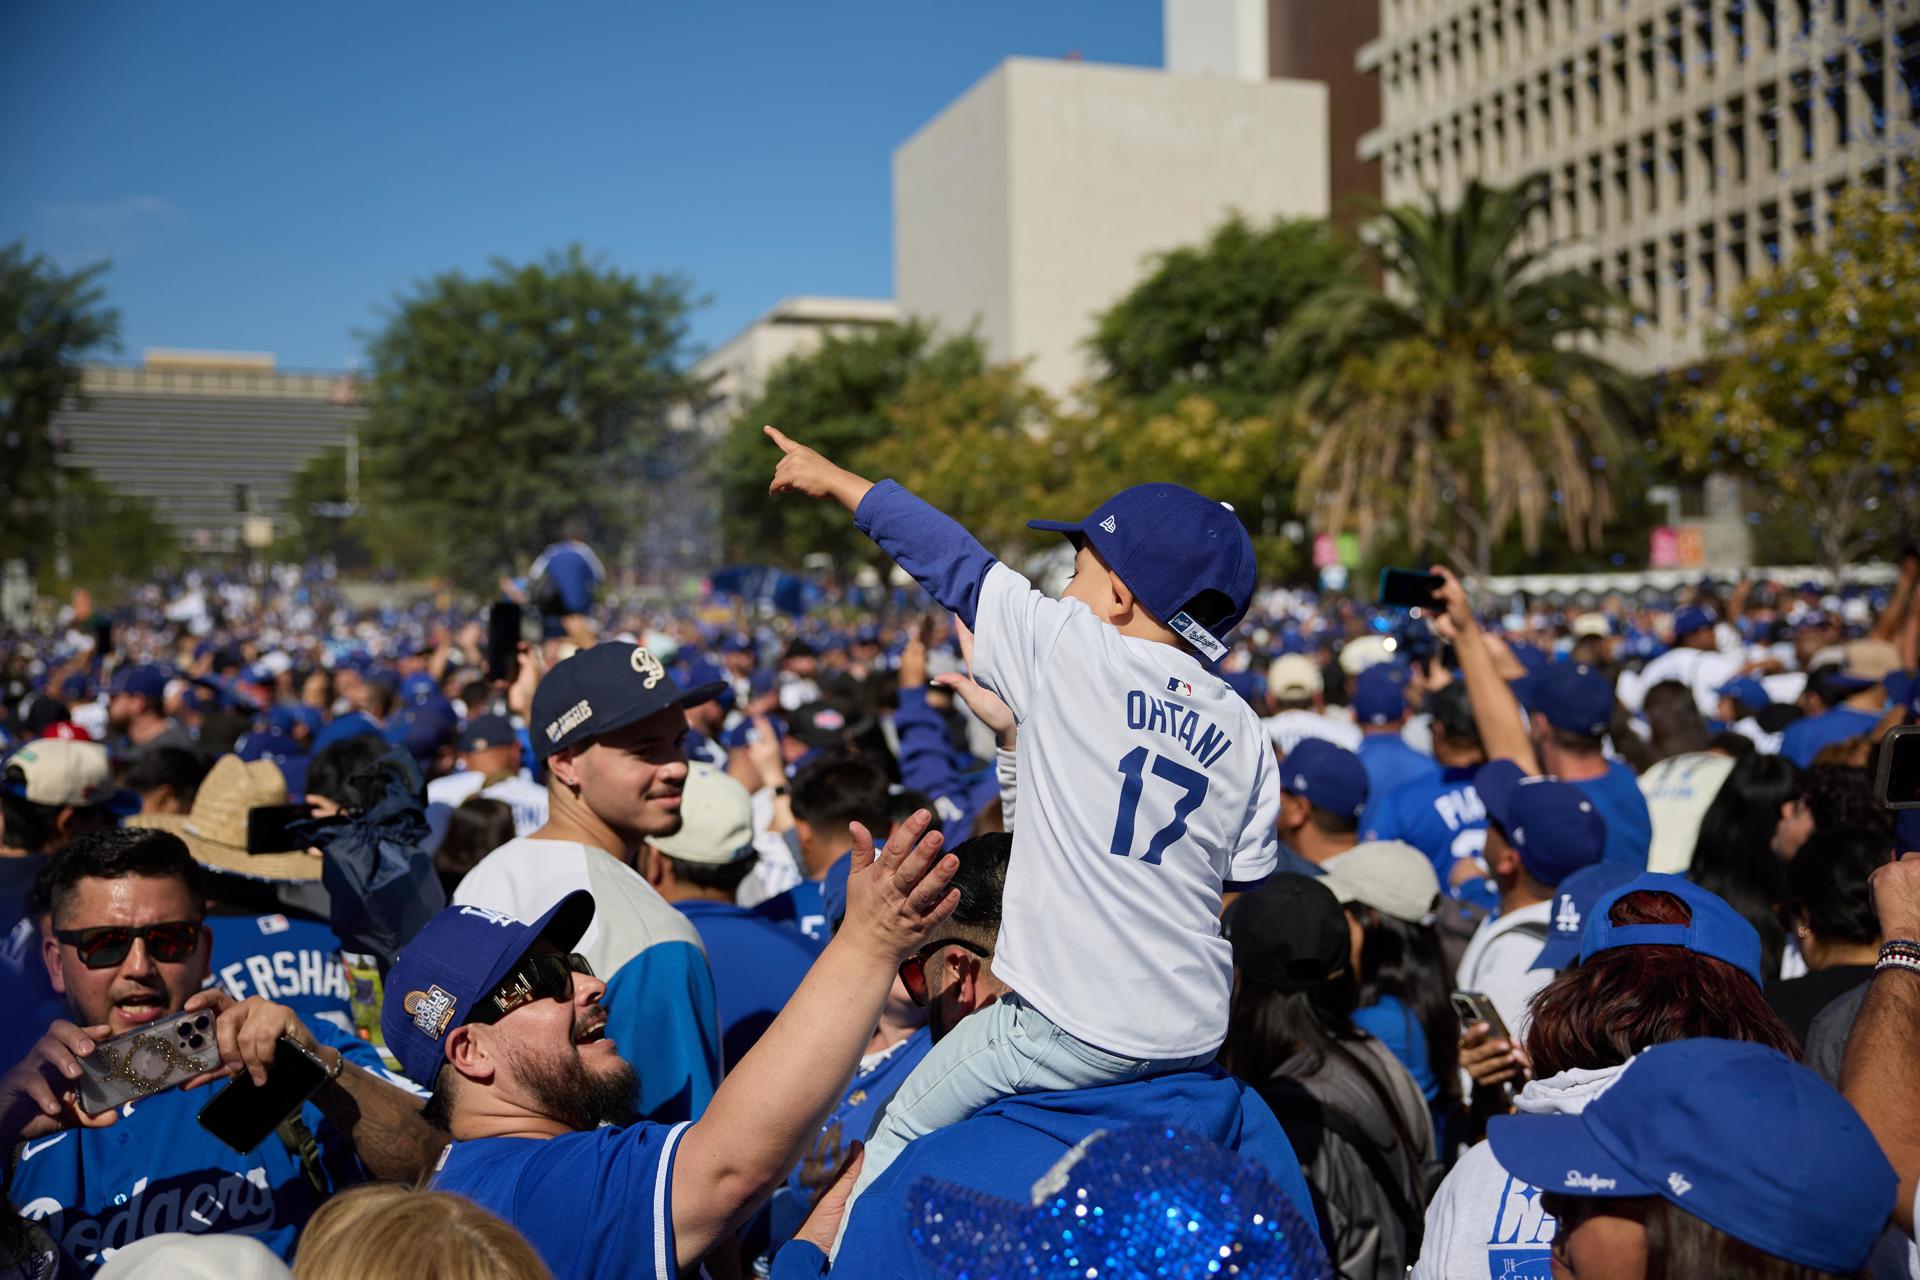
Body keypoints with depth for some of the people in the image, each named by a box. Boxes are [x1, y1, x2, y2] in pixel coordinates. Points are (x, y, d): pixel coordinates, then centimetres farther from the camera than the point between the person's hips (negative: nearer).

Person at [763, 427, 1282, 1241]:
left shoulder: (1070, 651, -8)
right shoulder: (1243, 731, 5)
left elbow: (951, 560, 2)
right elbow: (1248, 891, 8)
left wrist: (835, 480, 14)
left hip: (1070, 1031, -6)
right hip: (1198, 1040, 6)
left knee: (903, 1131, 11)